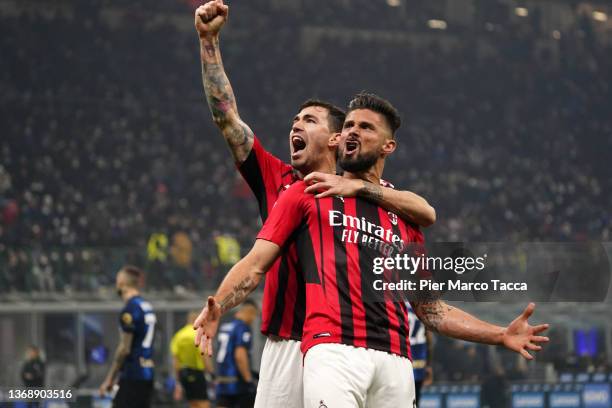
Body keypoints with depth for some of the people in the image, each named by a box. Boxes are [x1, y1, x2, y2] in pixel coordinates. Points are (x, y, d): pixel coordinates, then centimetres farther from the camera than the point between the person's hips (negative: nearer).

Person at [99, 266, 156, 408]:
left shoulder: (130, 310, -13)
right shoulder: (147, 307, 14)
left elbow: (124, 349, -15)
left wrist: (110, 379, -9)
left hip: (132, 376, -9)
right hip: (147, 375, 9)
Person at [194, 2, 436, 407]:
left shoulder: (366, 193, 9)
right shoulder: (277, 180, 16)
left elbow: (427, 213, -8)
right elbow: (226, 115, 13)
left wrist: (357, 187, -14)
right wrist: (209, 40, 8)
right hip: (286, 345, 2)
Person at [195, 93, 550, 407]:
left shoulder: (404, 214, 25)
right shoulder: (306, 194, 16)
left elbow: (430, 309, 27)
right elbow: (256, 264, 7)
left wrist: (501, 335, 17)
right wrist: (217, 307, -13)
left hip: (394, 358, 4)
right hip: (333, 349, -4)